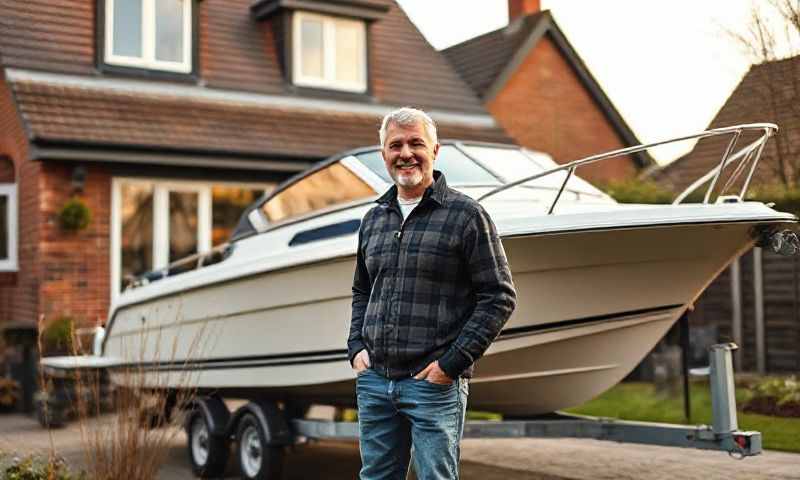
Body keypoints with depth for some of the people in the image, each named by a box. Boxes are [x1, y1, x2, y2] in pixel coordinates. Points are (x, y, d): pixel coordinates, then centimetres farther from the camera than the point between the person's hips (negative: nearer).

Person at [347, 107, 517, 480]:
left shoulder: (465, 215, -5)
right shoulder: (373, 219, 13)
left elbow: (500, 297, -8)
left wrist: (452, 362, -12)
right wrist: (356, 347, 8)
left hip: (435, 384, -5)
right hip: (373, 380, 6)